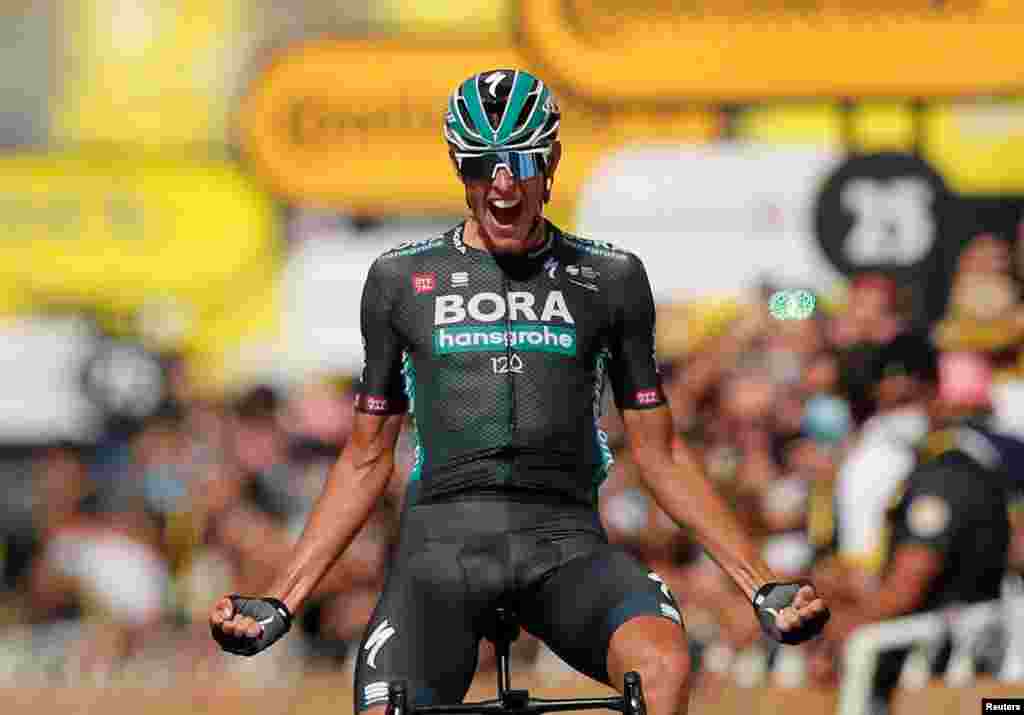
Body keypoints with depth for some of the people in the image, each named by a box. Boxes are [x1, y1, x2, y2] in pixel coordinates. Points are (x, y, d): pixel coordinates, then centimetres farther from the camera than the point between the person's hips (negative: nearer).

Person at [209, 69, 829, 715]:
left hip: (565, 544, 0)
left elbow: (660, 456, 15)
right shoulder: (401, 279, 12)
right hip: (443, 539, 1)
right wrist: (279, 603, 8)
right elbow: (367, 461, 17)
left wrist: (763, 587, 6)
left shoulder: (610, 278, 11)